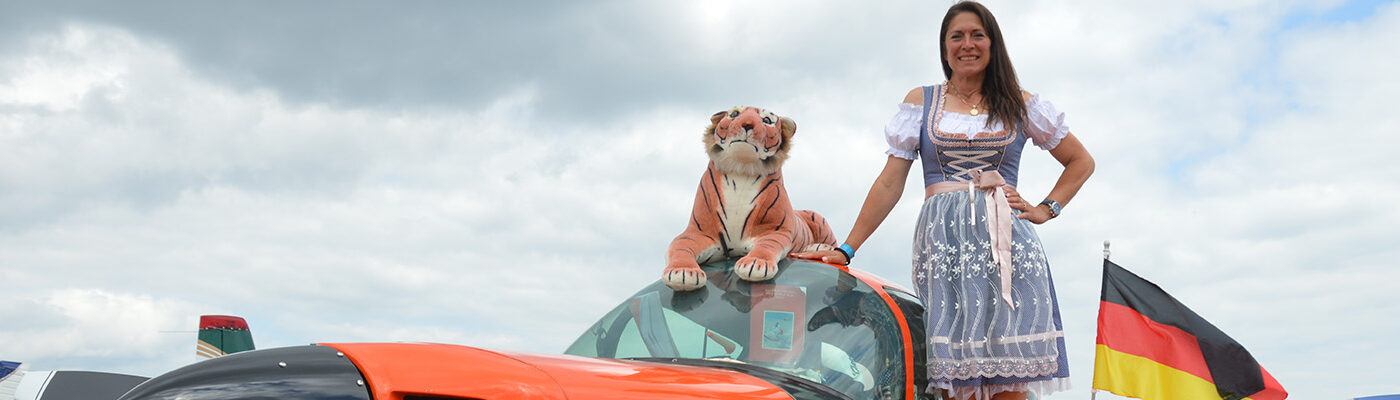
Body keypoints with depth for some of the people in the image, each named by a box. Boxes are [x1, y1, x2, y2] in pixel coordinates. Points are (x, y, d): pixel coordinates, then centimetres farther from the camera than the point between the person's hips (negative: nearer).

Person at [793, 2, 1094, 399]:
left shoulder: (1020, 105, 15)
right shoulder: (921, 102, 14)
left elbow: (1081, 162, 23)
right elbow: (890, 183, 10)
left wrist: (1045, 210, 8)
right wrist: (846, 249, 3)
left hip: (1006, 239, 1)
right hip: (943, 241, 0)